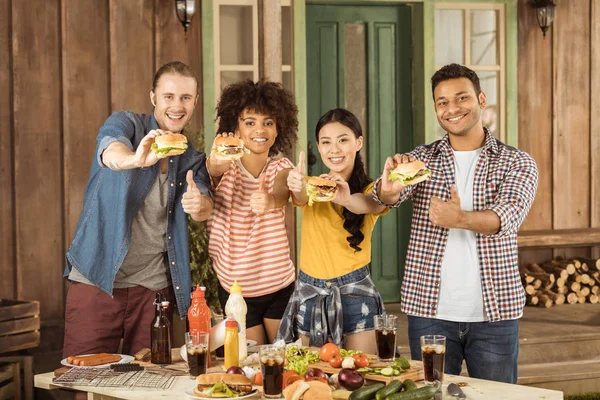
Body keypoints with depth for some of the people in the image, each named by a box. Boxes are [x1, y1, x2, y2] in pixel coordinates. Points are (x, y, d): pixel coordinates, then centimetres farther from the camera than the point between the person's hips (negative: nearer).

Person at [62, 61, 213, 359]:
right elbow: (110, 151, -26)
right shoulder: (126, 124, -2)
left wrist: (200, 205, -32)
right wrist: (135, 159, -50)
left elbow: (204, 209, -7)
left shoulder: (191, 158, 10)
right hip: (97, 279, -3)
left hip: (155, 284, 4)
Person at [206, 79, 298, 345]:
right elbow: (213, 172, -29)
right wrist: (215, 165, -55)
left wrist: (271, 200, -49)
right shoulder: (227, 165, -5)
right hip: (234, 286, -1)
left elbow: (282, 191, -24)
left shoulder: (281, 166, -1)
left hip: (279, 285, 1)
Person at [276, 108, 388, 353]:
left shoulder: (370, 190, -1)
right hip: (309, 294, 2)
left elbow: (372, 204, -25)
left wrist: (345, 199, -49)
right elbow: (301, 198, -20)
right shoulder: (312, 186, 4)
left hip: (355, 295, -2)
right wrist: (297, 187, -45)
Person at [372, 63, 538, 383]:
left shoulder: (518, 163, 1)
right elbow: (387, 198, -12)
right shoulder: (421, 159, 6)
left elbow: (509, 215, -18)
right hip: (429, 310, 1)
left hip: (494, 312, -1)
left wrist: (461, 218, -38)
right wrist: (389, 188, -37)